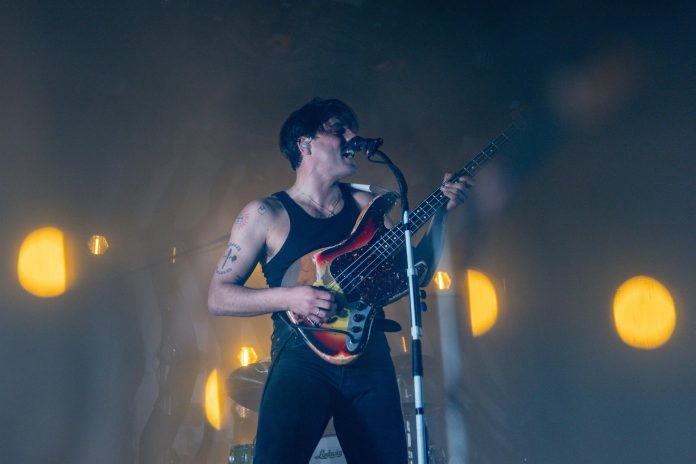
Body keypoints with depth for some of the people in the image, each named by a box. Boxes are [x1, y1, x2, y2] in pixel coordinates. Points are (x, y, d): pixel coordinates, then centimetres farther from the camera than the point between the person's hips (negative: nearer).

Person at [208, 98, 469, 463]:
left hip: (370, 355, 5)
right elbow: (218, 297, -1)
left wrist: (440, 212, 3)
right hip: (302, 357, -4)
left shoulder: (365, 205, 15)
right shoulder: (266, 214, 2)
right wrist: (288, 297, -17)